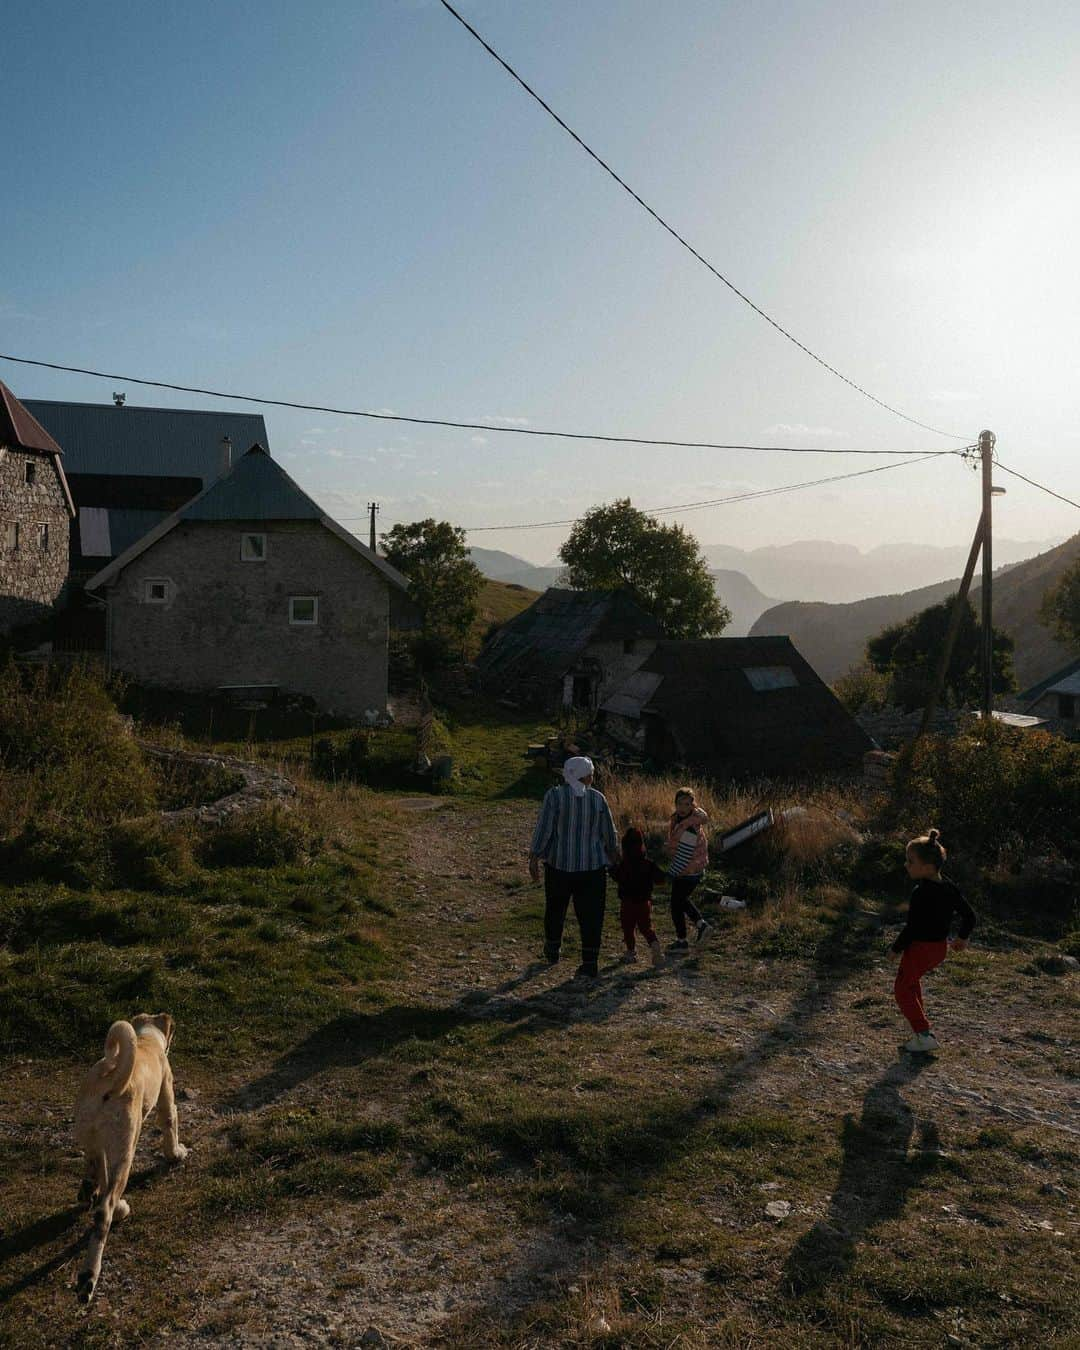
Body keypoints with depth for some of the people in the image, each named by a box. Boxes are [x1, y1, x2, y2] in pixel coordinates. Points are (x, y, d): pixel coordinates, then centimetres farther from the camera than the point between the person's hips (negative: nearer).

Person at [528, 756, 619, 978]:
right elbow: (609, 832, 7)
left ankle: (553, 950, 36)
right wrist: (613, 853, 24)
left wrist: (534, 858, -3)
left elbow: (543, 829, -10)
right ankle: (590, 963, 3)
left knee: (555, 909, 20)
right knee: (591, 914, 5)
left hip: (559, 864, 0)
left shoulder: (554, 796, -8)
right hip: (593, 866, 0)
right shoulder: (598, 798, -2)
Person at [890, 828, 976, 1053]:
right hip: (941, 948, 9)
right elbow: (969, 914, 10)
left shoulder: (921, 893, -26)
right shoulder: (948, 887, 0)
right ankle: (921, 1030, 36)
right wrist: (962, 937, 26)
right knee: (912, 980, 30)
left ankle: (924, 1035, -2)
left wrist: (897, 949, -9)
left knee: (903, 990, 6)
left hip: (920, 948, -9)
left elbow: (912, 927, -24)